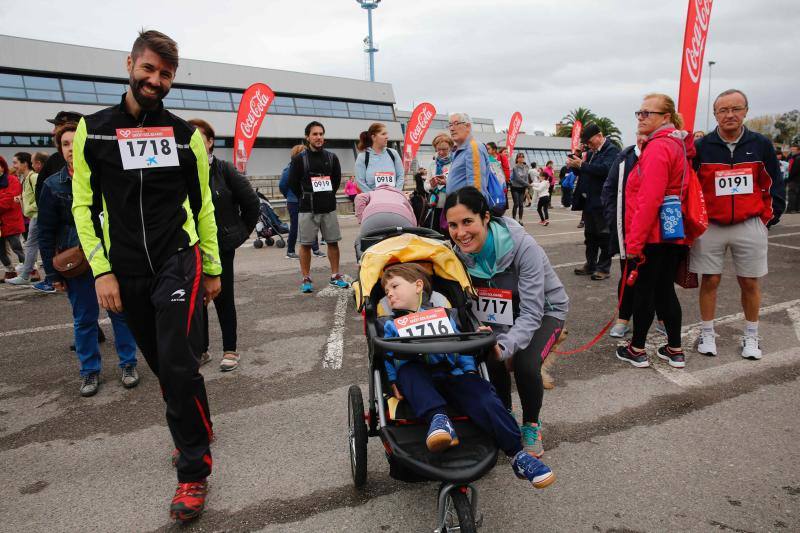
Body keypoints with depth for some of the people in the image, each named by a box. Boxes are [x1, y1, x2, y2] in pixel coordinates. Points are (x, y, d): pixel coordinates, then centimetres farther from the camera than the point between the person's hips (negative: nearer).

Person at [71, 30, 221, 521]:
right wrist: (102, 270, -5)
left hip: (178, 263, -2)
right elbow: (85, 205, 3)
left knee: (180, 366, -11)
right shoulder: (93, 130, 4)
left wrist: (213, 269, 8)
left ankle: (194, 471, 3)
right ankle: (195, 433, 37)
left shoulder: (186, 135, 5)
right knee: (163, 366, 13)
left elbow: (203, 205, 8)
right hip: (126, 273, 2)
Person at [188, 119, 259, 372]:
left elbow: (251, 202, -2)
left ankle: (230, 350, 20)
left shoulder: (223, 169, -7)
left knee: (223, 298, 7)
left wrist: (241, 233, 2)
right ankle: (201, 349, 26)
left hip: (221, 246, -2)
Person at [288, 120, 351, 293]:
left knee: (333, 242, 6)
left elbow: (337, 179, 16)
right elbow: (293, 183, 0)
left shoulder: (331, 157, 5)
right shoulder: (299, 159, -5)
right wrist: (306, 198, 4)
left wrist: (328, 195, 11)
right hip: (308, 210, -3)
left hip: (329, 208, 3)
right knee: (306, 244, 2)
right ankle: (306, 279, 12)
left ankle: (335, 276, 18)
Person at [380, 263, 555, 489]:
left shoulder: (444, 315, 21)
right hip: (420, 382, 0)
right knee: (408, 371, -34)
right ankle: (438, 419, -43)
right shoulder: (391, 325, 19)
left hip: (451, 374, 0)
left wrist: (470, 371, 2)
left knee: (485, 400, -25)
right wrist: (395, 383, -3)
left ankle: (518, 455, -21)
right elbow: (388, 357, 12)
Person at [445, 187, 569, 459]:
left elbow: (531, 313, -35)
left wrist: (504, 346, -51)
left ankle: (531, 425, 4)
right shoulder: (460, 252, -19)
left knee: (525, 364, -28)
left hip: (544, 309, -3)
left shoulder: (523, 246, -35)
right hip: (501, 316, 4)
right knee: (490, 361, -22)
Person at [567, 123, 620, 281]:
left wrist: (581, 165, -23)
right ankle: (590, 265, 23)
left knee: (604, 235, -1)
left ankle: (604, 268, 6)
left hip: (602, 202, -9)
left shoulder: (611, 150, -10)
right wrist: (574, 166, -1)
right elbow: (584, 173, 21)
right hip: (588, 201, 9)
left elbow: (605, 169, -26)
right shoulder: (592, 152, 16)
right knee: (590, 235, 14)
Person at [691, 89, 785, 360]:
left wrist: (769, 218, 4)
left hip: (750, 226, 1)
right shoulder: (701, 147, -3)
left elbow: (774, 185, 8)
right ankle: (707, 334, 19)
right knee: (710, 280, 5)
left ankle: (751, 337, 24)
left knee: (750, 283, 8)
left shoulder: (761, 144, 1)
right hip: (710, 226, -1)